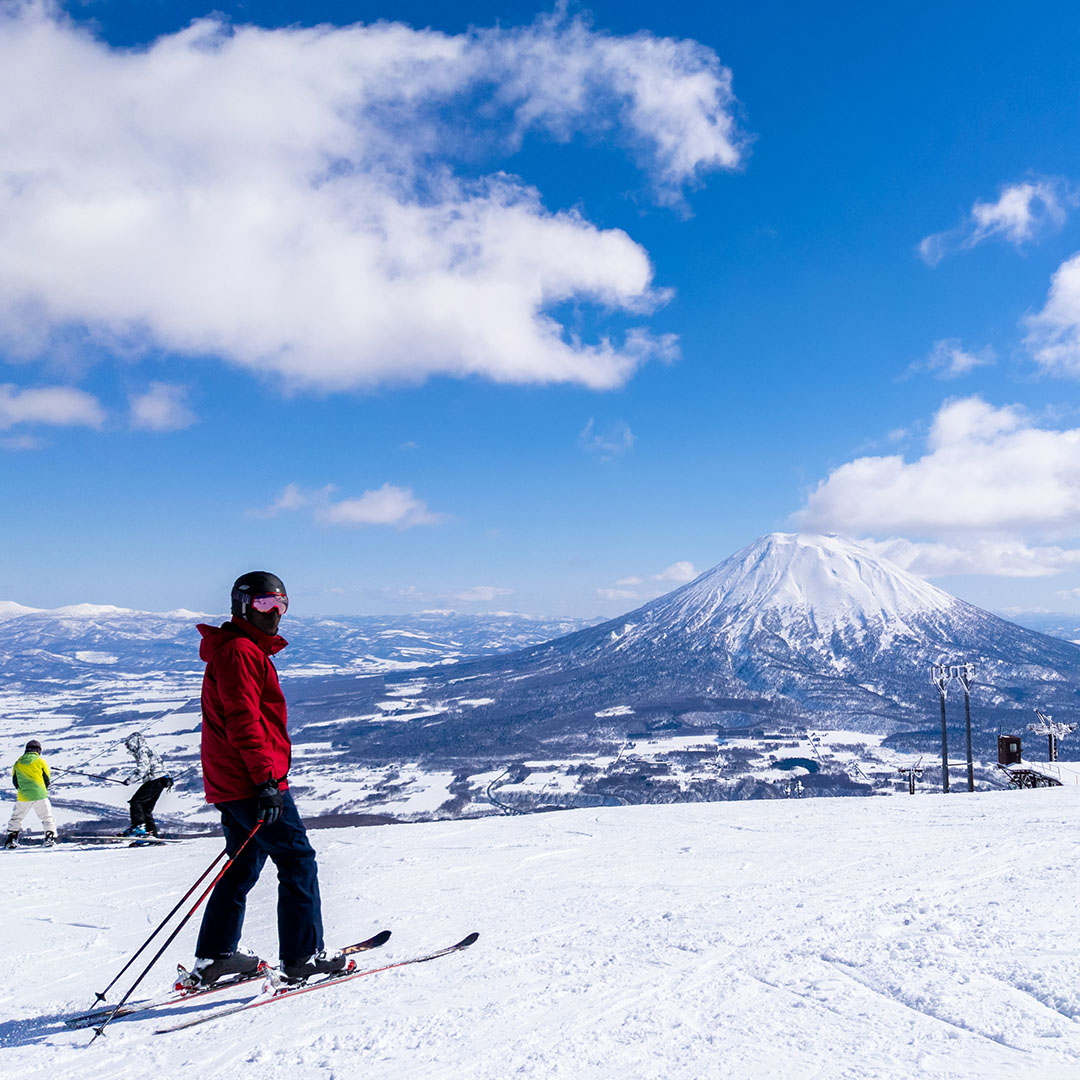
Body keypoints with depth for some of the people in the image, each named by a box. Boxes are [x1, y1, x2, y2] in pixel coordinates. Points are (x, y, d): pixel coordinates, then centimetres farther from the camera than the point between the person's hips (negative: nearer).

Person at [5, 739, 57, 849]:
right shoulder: (40, 761, -1)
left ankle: (11, 839, 11)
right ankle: (50, 837, -4)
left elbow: (14, 781, 12)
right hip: (40, 795, -2)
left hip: (23, 796, 2)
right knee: (47, 818, 7)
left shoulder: (18, 763, 7)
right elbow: (48, 779, 4)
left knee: (16, 819, 17)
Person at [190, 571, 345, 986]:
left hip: (232, 784, 10)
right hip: (253, 783, -10)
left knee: (242, 867, 16)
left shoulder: (249, 651, 21)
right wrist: (266, 780, -24)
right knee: (298, 861, -3)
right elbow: (243, 722, -22)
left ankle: (214, 957, 23)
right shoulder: (239, 651, -12)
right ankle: (302, 956, 1)